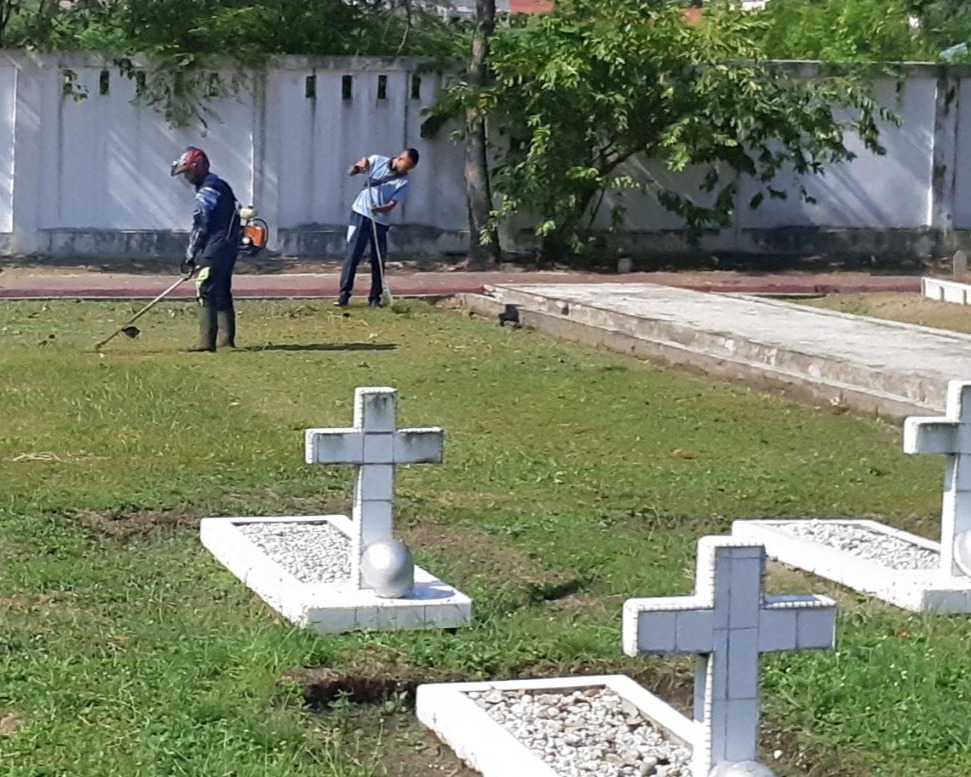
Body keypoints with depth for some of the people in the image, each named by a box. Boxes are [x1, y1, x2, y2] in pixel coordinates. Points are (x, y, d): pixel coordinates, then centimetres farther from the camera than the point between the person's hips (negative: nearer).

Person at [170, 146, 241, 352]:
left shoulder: (206, 192, -12)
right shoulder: (220, 186, 18)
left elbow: (200, 228, -15)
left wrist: (190, 257, -9)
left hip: (213, 252, -10)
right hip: (228, 250, 10)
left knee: (206, 295, -9)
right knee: (222, 296, 13)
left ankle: (207, 342, -12)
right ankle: (227, 340, 13)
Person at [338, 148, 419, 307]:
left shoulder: (403, 182, -3)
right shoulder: (377, 161, -1)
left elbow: (392, 205, -11)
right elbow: (352, 172, 4)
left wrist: (380, 209, -32)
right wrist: (360, 166, -18)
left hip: (380, 222, 1)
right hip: (361, 215, -1)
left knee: (379, 260, 2)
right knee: (353, 255, -4)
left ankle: (375, 297, 11)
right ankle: (344, 294, 0)